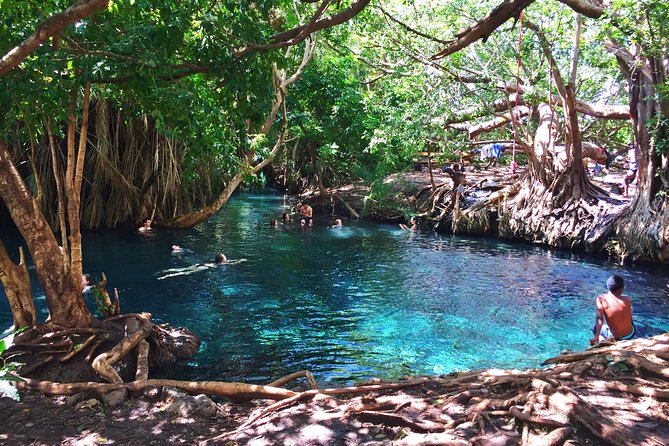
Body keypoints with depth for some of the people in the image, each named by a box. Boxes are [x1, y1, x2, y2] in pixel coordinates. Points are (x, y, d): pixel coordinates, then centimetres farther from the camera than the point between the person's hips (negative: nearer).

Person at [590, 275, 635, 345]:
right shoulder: (628, 300, -7)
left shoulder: (601, 298, -15)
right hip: (630, 334, 3)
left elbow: (599, 318, -22)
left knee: (595, 328, 27)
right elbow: (629, 318, 7)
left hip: (615, 337, -3)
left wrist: (596, 337, -22)